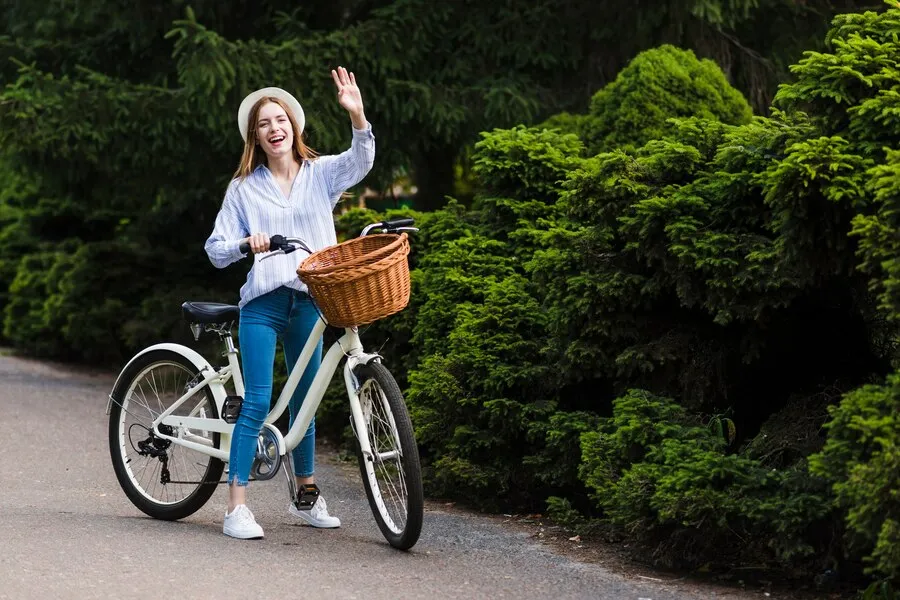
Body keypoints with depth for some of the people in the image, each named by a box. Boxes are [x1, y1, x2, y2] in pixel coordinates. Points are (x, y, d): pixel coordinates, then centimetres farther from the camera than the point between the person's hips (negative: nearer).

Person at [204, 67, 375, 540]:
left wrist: (357, 116, -33)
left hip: (309, 300, 2)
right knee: (257, 402, -11)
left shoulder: (321, 174, 6)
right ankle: (236, 507, -12)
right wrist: (246, 244, -18)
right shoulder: (244, 188, 5)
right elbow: (216, 250, 4)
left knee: (304, 399, 13)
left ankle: (306, 495, 27)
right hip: (262, 302, -2)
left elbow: (360, 162, -14)